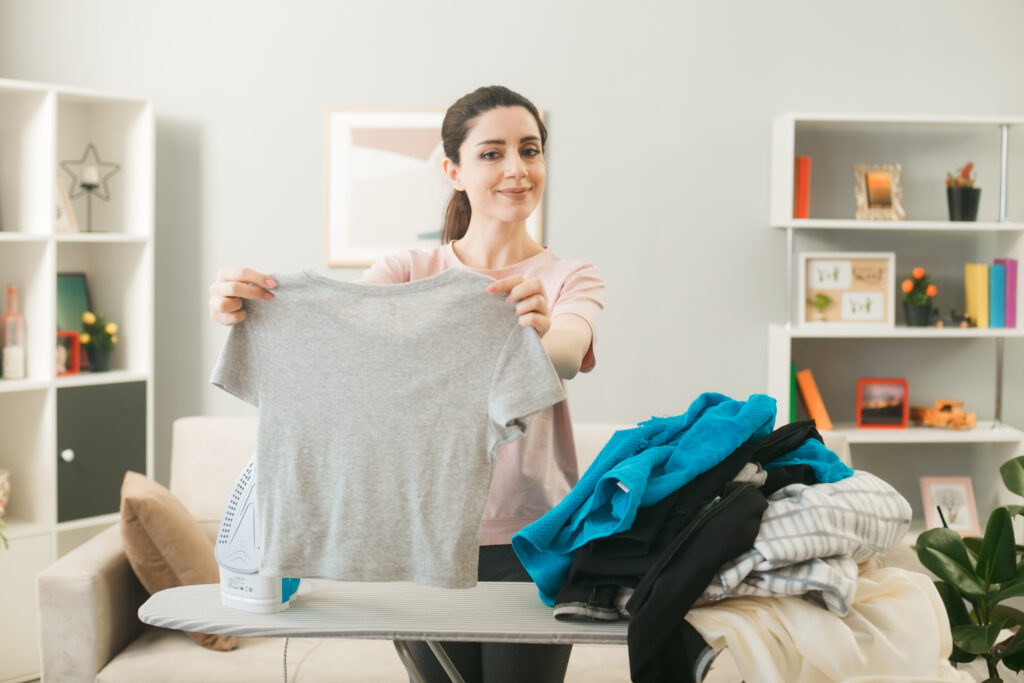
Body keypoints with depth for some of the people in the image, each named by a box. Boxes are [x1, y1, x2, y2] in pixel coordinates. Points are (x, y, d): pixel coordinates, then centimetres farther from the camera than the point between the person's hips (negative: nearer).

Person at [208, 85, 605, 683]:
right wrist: (243, 311, -35)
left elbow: (569, 353, -23)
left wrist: (540, 331, -47)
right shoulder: (410, 272, 5)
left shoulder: (572, 279, 1)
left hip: (532, 539, -1)